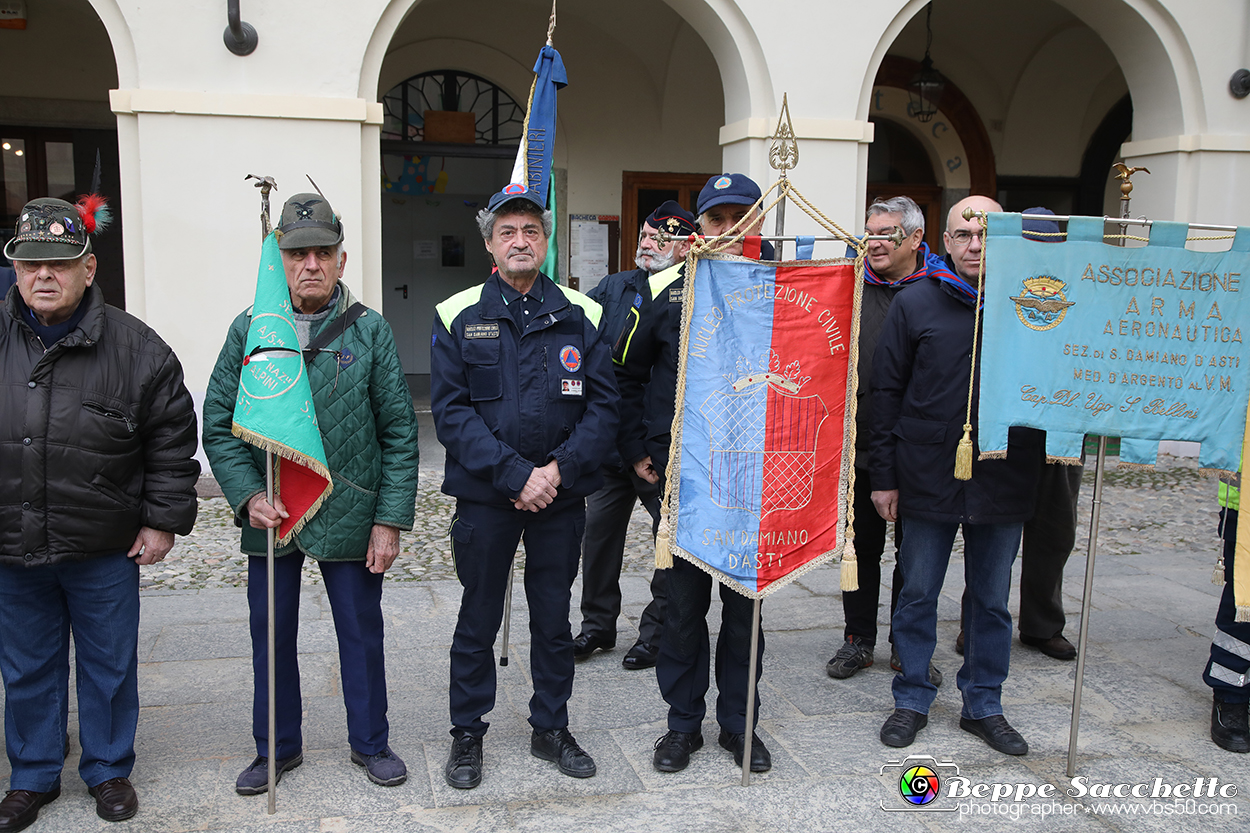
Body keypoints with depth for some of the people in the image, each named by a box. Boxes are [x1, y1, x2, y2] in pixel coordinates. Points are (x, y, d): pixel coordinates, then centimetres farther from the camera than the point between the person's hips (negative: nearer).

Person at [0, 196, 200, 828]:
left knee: (108, 666, 13)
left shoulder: (136, 348, -7)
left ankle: (108, 770, 33)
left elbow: (173, 440, -2)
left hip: (105, 550, -2)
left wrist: (164, 519, -4)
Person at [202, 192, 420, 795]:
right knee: (271, 636, 15)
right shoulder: (248, 330, 0)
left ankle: (370, 743, 32)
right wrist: (248, 495, -12)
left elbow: (399, 433, -4)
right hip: (270, 518, 2)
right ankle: (277, 747, 35)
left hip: (349, 516, -1)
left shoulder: (369, 332, -4)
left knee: (361, 634, 11)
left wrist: (390, 519, -7)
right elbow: (218, 424, 2)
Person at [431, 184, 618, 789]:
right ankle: (467, 734, 28)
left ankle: (551, 728, 31)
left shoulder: (581, 316, 2)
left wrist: (560, 469, -15)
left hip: (561, 494, 2)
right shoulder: (458, 317, -2)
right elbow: (451, 411, -9)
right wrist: (515, 473, -18)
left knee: (555, 618, 14)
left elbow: (602, 405, -2)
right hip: (484, 496, -1)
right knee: (478, 620, 11)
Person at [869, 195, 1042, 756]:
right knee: (918, 594, 8)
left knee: (992, 600, 13)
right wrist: (883, 474, -2)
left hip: (1004, 479, 2)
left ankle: (984, 705, 28)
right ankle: (912, 699, 24)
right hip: (928, 477, -1)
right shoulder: (915, 304, 0)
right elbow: (886, 391, 1)